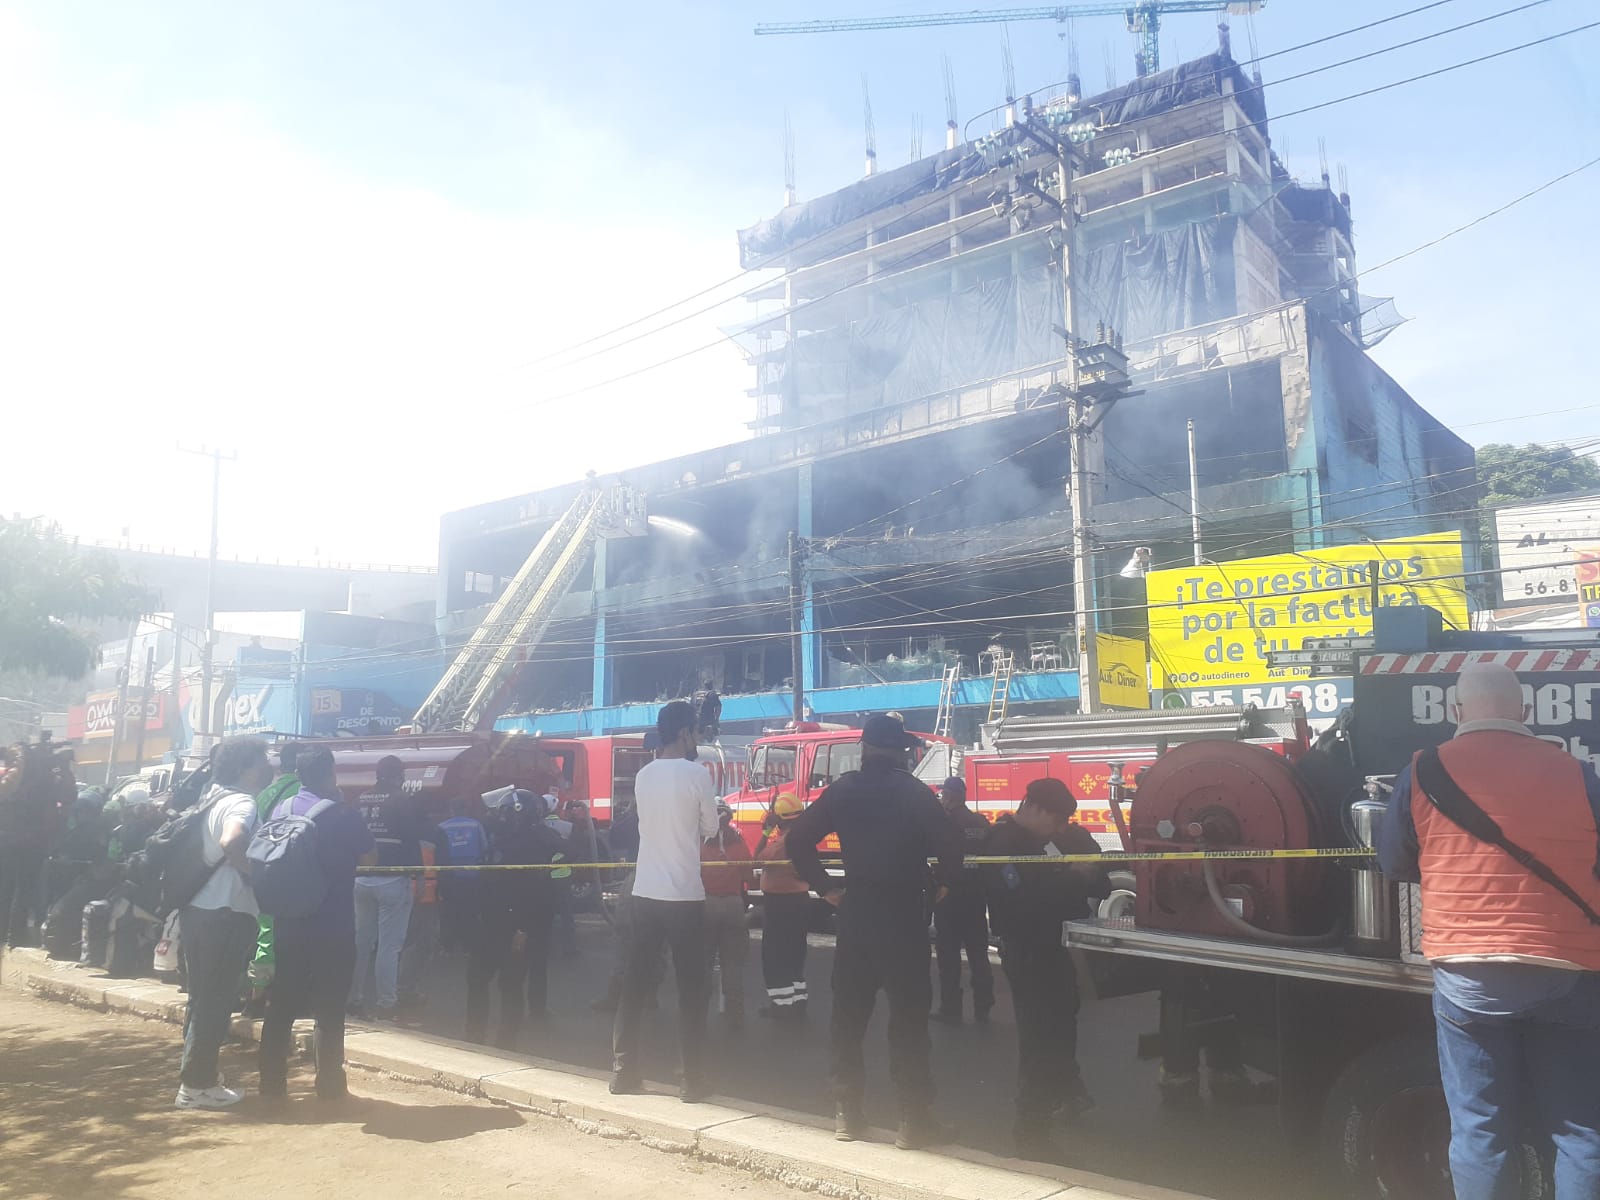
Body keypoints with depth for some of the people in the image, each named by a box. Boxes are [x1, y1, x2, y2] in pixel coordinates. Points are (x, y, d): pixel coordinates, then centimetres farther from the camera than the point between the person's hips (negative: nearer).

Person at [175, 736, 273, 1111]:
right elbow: (231, 842, -35)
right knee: (216, 1001, -1)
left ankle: (196, 1076, 26)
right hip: (226, 913, -10)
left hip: (200, 908, 10)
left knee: (203, 997, 17)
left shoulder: (215, 799, 14)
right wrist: (254, 875, -20)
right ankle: (197, 1084, 6)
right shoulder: (242, 802, -15)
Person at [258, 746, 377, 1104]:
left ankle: (271, 1083, 18)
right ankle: (329, 1085, 7)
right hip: (333, 924, -5)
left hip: (288, 921, 5)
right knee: (329, 1007, 3)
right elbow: (370, 857, -2)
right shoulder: (343, 812, -12)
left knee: (281, 1003, 13)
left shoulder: (281, 808, 3)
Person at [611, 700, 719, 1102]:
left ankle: (623, 1072, 17)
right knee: (691, 988, 3)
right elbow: (710, 828, 0)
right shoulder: (696, 774, -11)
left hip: (645, 892, 5)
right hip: (685, 895, -5)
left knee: (634, 983, 12)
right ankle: (693, 1080, 6)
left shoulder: (643, 775, 6)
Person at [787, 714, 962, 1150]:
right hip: (904, 916, -3)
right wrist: (943, 884, 3)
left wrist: (825, 889, 6)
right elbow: (949, 846, -15)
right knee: (909, 1017, 3)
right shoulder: (914, 792, -7)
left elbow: (798, 838, 1)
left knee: (849, 1015, 12)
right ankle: (913, 1120, 6)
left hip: (856, 915, 3)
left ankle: (847, 1114, 17)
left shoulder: (843, 790, 3)